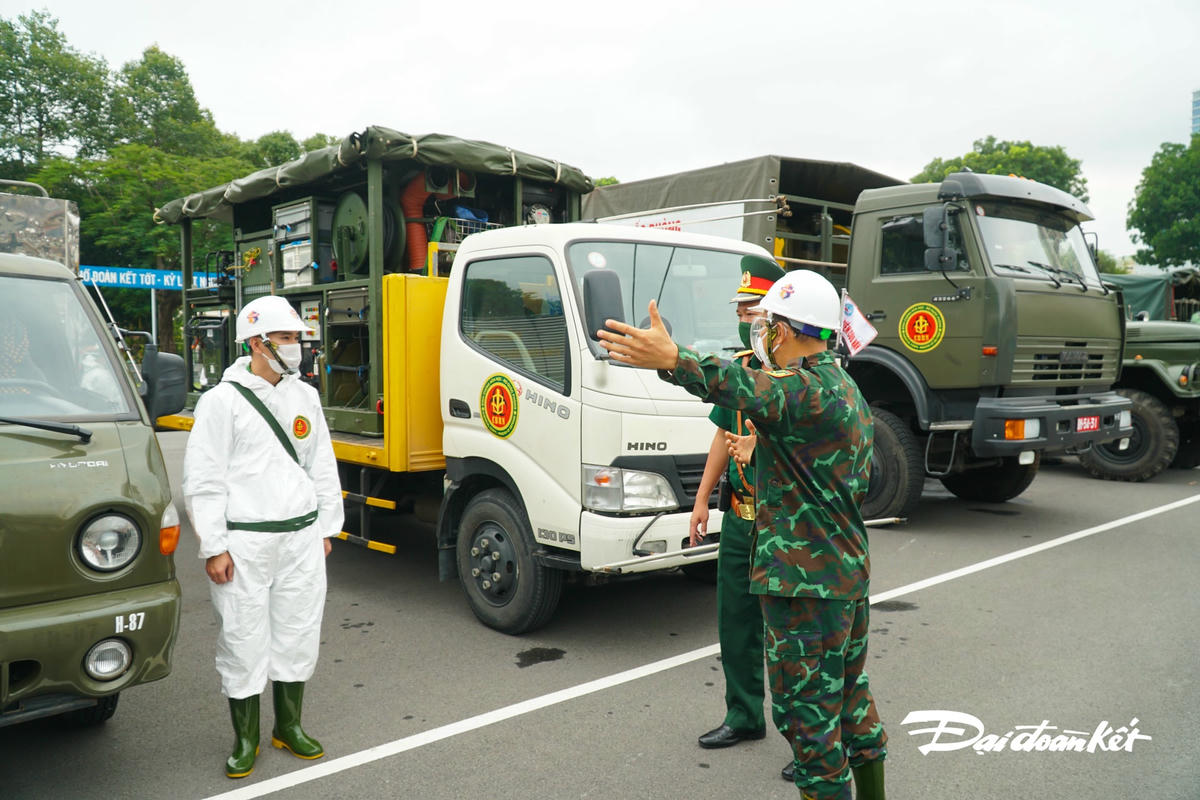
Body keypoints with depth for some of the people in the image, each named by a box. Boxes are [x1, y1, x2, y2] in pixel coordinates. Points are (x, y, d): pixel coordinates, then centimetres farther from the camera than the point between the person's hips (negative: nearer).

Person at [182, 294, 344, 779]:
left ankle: (289, 727, 29)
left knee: (298, 633, 12)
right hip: (244, 543, -5)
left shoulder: (304, 396, 10)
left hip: (301, 537, 5)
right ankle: (245, 739, 21)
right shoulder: (223, 399, -6)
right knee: (243, 640, 3)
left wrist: (325, 529, 14)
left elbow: (323, 469, 16)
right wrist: (213, 548, -9)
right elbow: (202, 480, -7)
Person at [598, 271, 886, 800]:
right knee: (850, 692, 25)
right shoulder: (844, 387, 13)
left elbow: (740, 388, -43)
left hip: (806, 578, -11)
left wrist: (671, 359, -59)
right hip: (849, 571, 11)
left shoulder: (806, 389, -21)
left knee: (805, 709, 1)